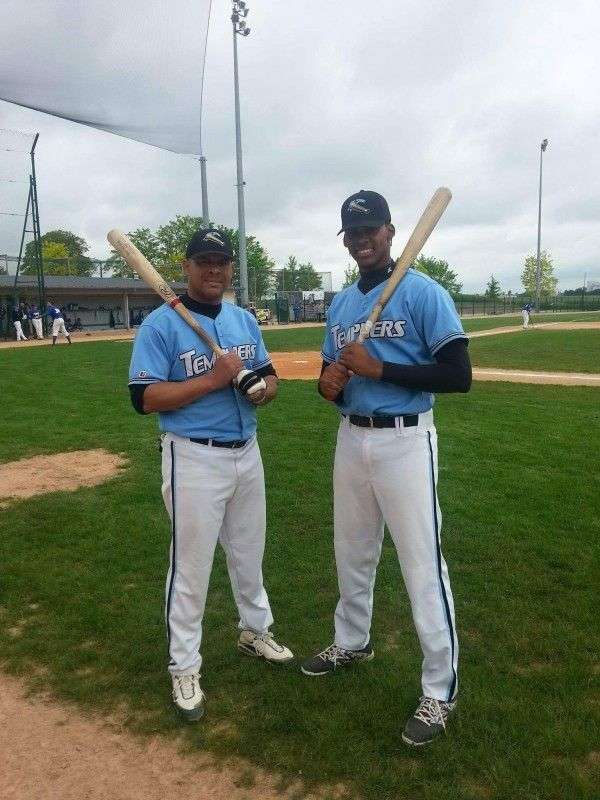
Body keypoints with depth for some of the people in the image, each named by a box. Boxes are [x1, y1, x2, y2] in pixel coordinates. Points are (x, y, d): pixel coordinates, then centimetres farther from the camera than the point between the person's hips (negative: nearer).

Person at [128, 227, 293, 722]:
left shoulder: (245, 320, 8)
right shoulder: (161, 324, -11)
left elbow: (269, 376, 14)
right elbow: (145, 398, -18)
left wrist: (264, 389, -10)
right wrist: (213, 379, -24)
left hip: (247, 453, 6)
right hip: (196, 459, -6)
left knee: (250, 553, 21)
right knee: (191, 567, 4)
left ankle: (255, 631, 44)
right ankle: (184, 669, 22)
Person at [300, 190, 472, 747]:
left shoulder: (423, 293, -10)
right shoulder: (339, 304, 11)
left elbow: (459, 375, -17)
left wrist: (379, 369, -22)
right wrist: (327, 383, -6)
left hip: (404, 442, -7)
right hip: (351, 439, 7)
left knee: (422, 566, -1)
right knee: (351, 553, 20)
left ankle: (440, 689, 16)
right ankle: (352, 642, 43)